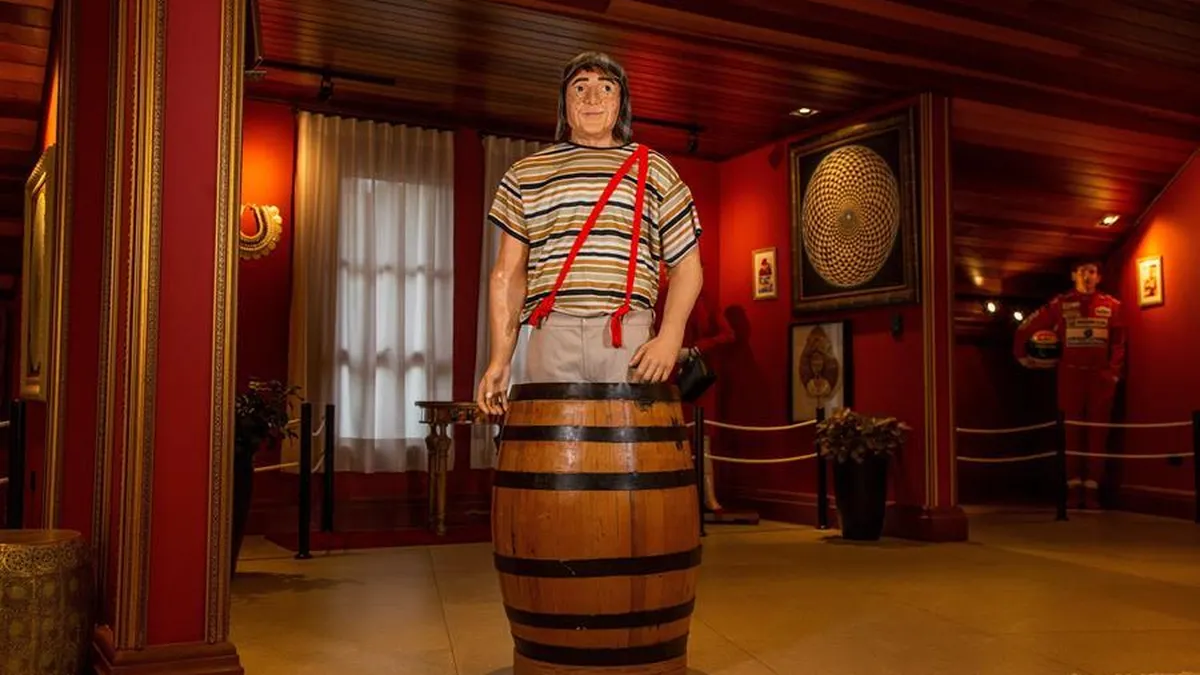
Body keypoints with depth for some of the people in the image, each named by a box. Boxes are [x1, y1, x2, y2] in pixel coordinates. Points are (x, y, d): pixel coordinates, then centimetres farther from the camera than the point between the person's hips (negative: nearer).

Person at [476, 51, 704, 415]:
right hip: (552, 340, 1)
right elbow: (508, 273, 13)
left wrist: (669, 337, -4)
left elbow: (687, 266, 12)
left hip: (630, 341, 0)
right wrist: (500, 358, 3)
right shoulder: (527, 173, 16)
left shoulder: (654, 170, 14)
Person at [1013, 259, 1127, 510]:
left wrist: (1114, 372, -2)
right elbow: (1026, 328, 5)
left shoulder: (1111, 306, 3)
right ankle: (1074, 487, 6)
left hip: (1101, 376, 1)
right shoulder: (1060, 304, 0)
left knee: (1098, 432, 1)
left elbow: (1119, 343, 5)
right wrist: (1022, 355, 7)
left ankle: (1092, 489, 4)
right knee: (1072, 432, 2)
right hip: (1071, 375, -1)